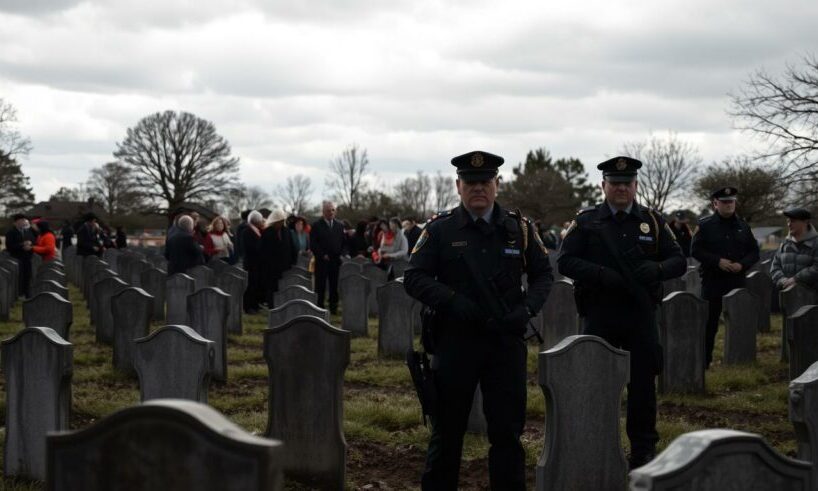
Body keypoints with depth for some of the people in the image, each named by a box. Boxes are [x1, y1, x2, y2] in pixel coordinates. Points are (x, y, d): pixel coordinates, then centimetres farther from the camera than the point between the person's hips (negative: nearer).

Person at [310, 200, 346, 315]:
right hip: (322, 261, -3)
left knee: (335, 286, 3)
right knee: (320, 286, -2)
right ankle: (320, 308, 2)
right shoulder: (316, 225, -1)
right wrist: (322, 255, -11)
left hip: (336, 261, 3)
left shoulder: (339, 225, 13)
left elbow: (344, 242, 16)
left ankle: (334, 308, 8)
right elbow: (313, 244, -5)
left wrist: (341, 254, 2)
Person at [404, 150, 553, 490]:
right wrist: (453, 302, -19)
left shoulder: (519, 228, 5)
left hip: (506, 341, 1)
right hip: (454, 342, -1)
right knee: (447, 430, 8)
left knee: (508, 429, 7)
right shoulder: (440, 229, -1)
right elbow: (413, 278, -4)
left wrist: (526, 310, -8)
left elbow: (543, 274, 11)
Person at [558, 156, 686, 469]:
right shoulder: (585, 222, 2)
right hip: (599, 317, -1)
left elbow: (679, 261, 6)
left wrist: (657, 268, -17)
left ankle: (644, 450, 16)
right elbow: (565, 261, -4)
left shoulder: (653, 222, 8)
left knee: (643, 383, 5)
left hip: (641, 316, 1)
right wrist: (600, 273, -19)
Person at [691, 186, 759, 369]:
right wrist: (718, 261, -15)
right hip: (712, 280, -3)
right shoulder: (705, 225, 0)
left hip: (737, 281, 3)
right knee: (710, 321, 0)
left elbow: (754, 252, 11)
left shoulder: (743, 226, 10)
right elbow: (695, 250, -4)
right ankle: (705, 359, 7)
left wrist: (742, 264, -9)